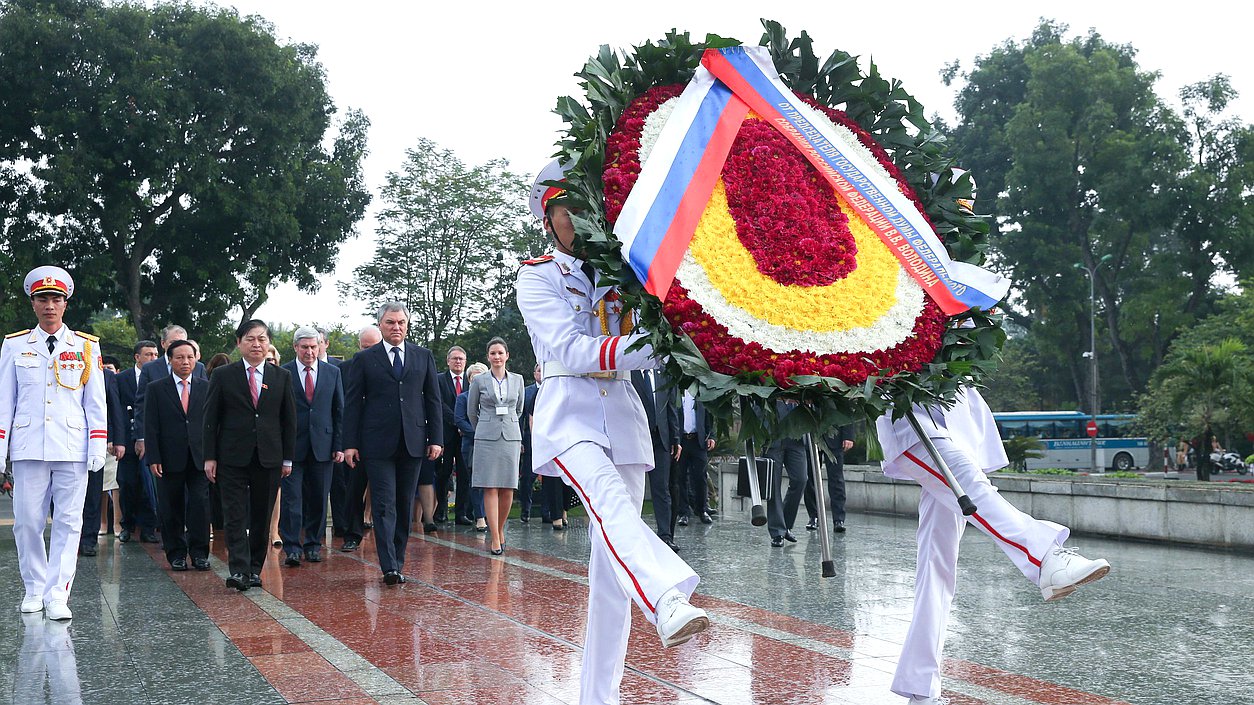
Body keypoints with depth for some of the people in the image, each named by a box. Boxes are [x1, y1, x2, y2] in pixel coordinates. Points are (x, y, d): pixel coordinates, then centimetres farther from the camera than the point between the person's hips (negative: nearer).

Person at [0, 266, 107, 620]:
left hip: (73, 449, 0)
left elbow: (96, 402, 8)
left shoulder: (86, 346, 8)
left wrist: (98, 447, 0)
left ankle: (57, 596, 0)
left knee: (68, 523, -3)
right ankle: (34, 590, 19)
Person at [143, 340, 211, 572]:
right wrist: (153, 459, -7)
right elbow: (151, 427, 0)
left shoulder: (206, 388, 9)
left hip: (200, 458, 1)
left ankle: (199, 553, 4)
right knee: (172, 509, 5)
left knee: (200, 504, -6)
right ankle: (176, 554, 15)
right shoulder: (156, 389, 4)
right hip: (170, 459, -1)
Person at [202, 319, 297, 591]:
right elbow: (210, 418, 3)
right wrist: (210, 457, -3)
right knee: (236, 515, -7)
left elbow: (289, 420, 9)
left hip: (269, 458, 2)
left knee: (262, 517, 6)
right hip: (233, 457, -2)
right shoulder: (223, 376, 3)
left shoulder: (282, 377, 7)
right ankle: (239, 570, -10)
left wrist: (288, 458, 5)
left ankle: (254, 569, 15)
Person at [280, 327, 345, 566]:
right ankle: (292, 548, -1)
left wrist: (340, 445, 3)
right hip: (292, 446, -2)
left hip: (322, 445, 2)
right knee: (291, 497, -5)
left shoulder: (333, 372, 9)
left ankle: (313, 545, 18)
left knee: (318, 499, 7)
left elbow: (339, 411, 9)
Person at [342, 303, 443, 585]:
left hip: (413, 443, 3)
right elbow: (352, 403, 3)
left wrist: (436, 438, 3)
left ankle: (398, 562, 16)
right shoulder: (364, 359, 5)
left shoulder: (423, 356, 11)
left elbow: (433, 400, 11)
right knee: (384, 505, -7)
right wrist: (351, 443, -4)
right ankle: (389, 567, -11)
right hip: (378, 444, -2)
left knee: (404, 505, 8)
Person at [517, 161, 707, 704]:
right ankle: (668, 606, -57)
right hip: (569, 413, -4)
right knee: (610, 501, -34)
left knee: (611, 554, 1)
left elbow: (652, 344, 13)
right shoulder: (538, 277, 2)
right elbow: (570, 351, -13)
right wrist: (643, 348, -26)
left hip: (622, 414, 4)